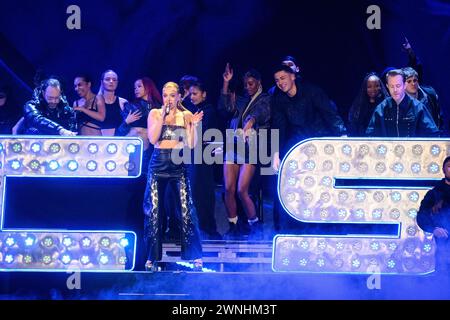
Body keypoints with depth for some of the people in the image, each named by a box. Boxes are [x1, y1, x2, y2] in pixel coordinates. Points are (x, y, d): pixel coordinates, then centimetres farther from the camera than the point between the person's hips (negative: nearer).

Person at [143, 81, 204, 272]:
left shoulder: (186, 115, 6)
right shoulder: (155, 113, 6)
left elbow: (191, 145, 1)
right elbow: (152, 139, -8)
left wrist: (194, 125, -12)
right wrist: (163, 115, -10)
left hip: (179, 165, 0)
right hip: (158, 164, 0)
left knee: (186, 211, -4)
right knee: (153, 211, 1)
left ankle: (195, 256, 7)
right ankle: (152, 257, 10)